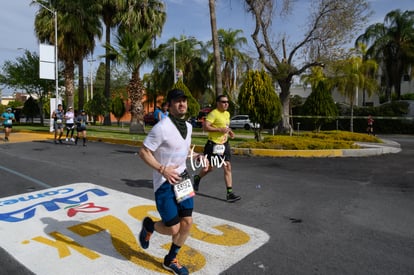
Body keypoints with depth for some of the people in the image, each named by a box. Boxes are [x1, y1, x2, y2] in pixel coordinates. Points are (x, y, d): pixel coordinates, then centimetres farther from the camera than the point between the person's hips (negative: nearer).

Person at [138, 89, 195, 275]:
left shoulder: (188, 126, 5)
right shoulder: (162, 128, -19)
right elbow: (143, 152, -16)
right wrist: (163, 170, -24)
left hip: (182, 179, 7)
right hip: (164, 183, -7)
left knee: (187, 222, 6)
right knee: (173, 228, -4)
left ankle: (170, 260, 30)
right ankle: (148, 226, 31)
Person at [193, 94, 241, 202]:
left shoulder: (227, 114, 12)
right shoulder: (213, 114, -15)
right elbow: (205, 127, -24)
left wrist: (229, 131, 8)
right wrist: (220, 130, -25)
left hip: (224, 144, 7)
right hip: (213, 145, -7)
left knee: (228, 167, -1)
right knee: (210, 167, 7)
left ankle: (229, 193, 2)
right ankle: (197, 178, 39)